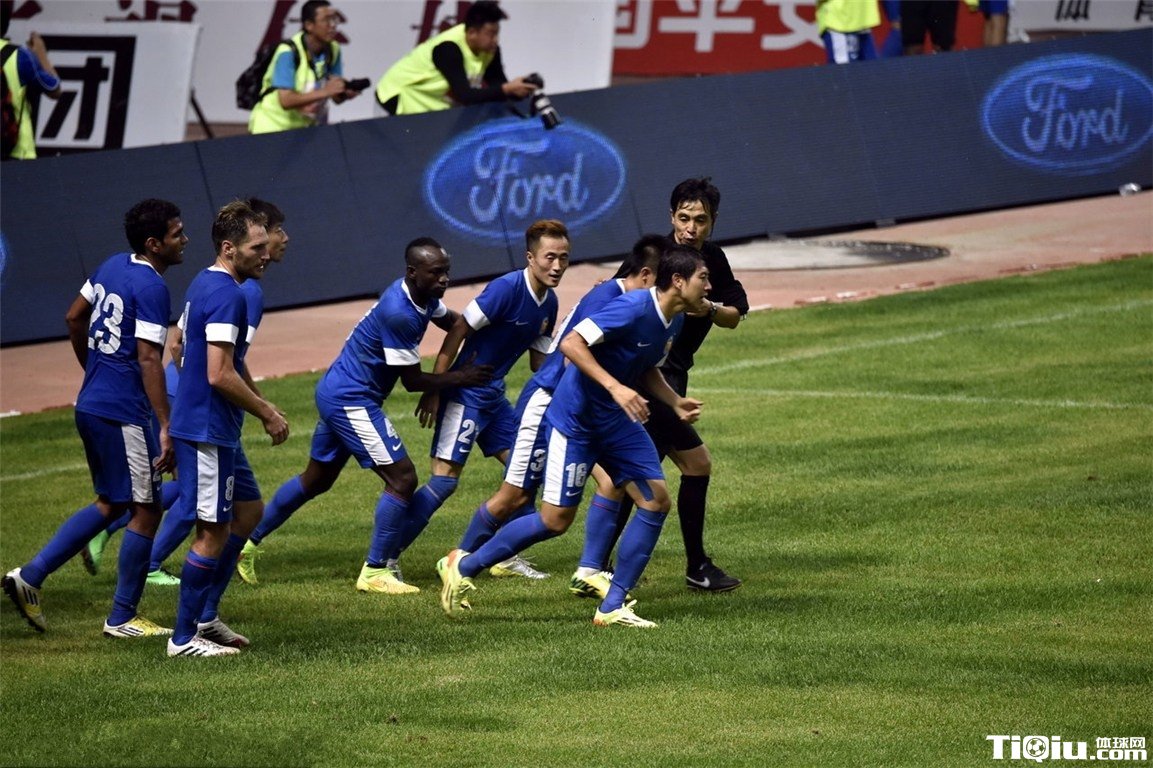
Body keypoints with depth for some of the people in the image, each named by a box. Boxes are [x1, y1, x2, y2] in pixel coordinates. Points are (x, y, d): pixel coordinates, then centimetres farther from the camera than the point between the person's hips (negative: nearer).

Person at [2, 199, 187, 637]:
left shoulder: (113, 267, 9)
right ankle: (122, 619, 8)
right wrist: (166, 429, -27)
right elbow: (148, 359, -24)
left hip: (90, 404, 9)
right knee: (146, 510, 2)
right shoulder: (151, 288, -17)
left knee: (111, 504, 20)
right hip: (124, 414, -9)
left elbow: (75, 318, 20)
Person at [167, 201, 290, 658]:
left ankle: (204, 616, 22)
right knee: (214, 531, -3)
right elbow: (220, 375, -26)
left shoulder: (202, 285, 12)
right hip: (208, 431, -11)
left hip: (210, 429, 11)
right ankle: (184, 637, 3)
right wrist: (267, 413, -13)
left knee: (248, 510, 19)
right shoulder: (227, 295, -20)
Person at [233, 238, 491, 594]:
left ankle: (249, 541, 31)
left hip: (335, 393, 10)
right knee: (402, 478, -9)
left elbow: (454, 322, 21)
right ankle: (374, 571, -3)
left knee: (316, 480, 22)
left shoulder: (423, 297, 2)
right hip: (352, 400, -10)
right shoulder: (399, 313, -27)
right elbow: (412, 380, -19)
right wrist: (460, 377, -9)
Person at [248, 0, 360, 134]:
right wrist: (325, 91, -36)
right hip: (272, 127, -6)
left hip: (306, 126, 6)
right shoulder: (288, 52, -21)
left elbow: (336, 97, 0)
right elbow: (286, 100, -29)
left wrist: (346, 93, -24)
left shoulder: (333, 50, -3)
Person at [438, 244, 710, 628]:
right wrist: (615, 387, -35)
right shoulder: (633, 309, -24)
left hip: (618, 420, 9)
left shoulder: (673, 322, 4)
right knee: (557, 519, -4)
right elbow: (571, 343, -29)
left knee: (656, 501, -3)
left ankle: (613, 607, 3)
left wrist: (676, 403, 3)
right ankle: (464, 566, 14)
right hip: (576, 419, -9)